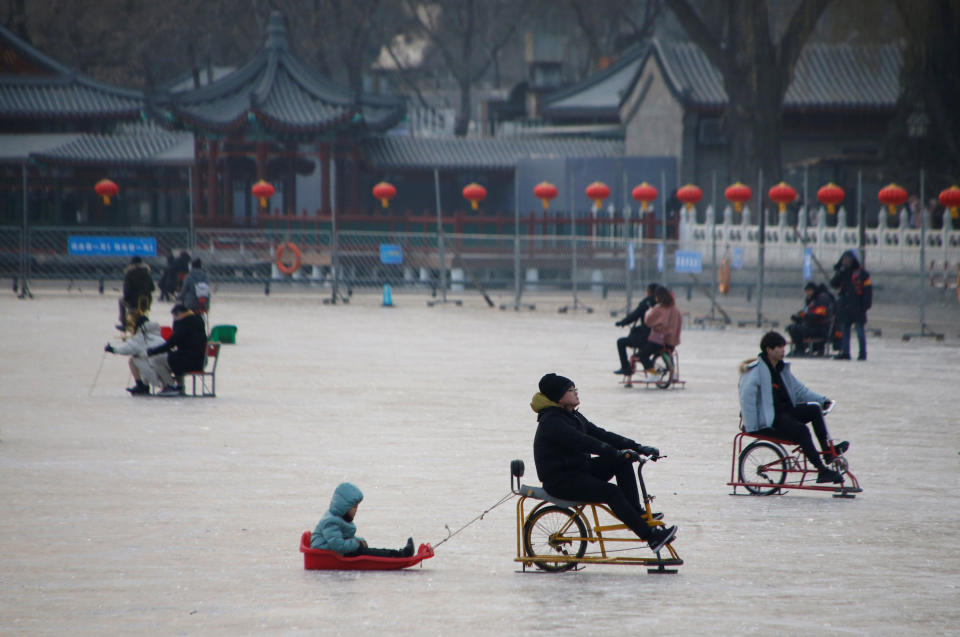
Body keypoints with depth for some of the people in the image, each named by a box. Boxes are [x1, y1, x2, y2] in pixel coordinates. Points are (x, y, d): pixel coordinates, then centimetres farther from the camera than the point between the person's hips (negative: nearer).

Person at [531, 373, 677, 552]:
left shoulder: (573, 416, 14)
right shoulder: (551, 421, -17)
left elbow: (600, 434, 9)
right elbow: (584, 442, -27)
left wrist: (637, 447, -1)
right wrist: (617, 453, -31)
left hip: (579, 469, 10)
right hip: (560, 480, -10)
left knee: (622, 460, -2)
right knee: (611, 492, -26)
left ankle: (636, 511, 1)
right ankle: (651, 537, -27)